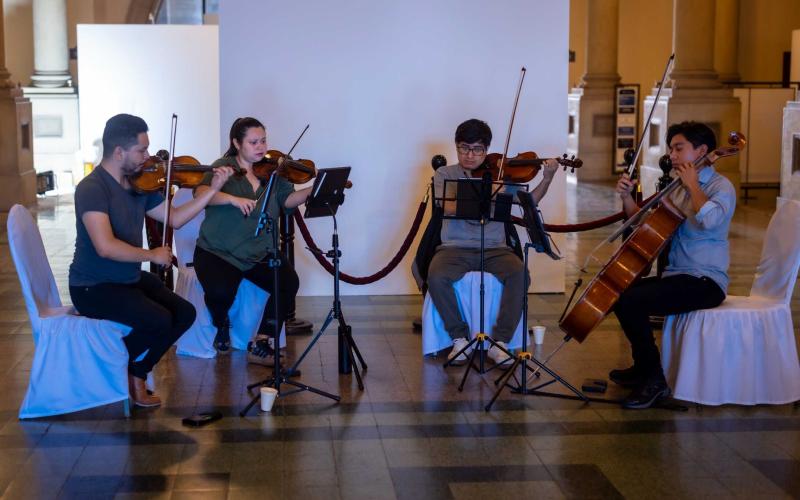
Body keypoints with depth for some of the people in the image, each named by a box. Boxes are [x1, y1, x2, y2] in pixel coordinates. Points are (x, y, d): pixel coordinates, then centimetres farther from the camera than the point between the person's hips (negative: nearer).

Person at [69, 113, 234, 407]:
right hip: (94, 287, -8)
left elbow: (174, 219, 11)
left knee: (185, 314, -5)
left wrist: (213, 190, 3)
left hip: (131, 278, 8)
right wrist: (151, 255, -20)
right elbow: (105, 247, -32)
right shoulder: (91, 189, -21)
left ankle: (136, 373, 9)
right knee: (159, 320, -25)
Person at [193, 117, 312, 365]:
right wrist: (233, 199, -36)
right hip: (219, 252, -4)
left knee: (289, 282, -21)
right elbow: (200, 193, -20)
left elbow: (288, 200, 2)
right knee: (221, 291, -31)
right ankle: (221, 324, 8)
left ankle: (261, 344, -9)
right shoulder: (224, 167, -4)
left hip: (260, 252, 4)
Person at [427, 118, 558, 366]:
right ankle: (460, 338, -12)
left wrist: (547, 178, -9)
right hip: (455, 247, -1)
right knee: (436, 276, -32)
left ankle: (500, 341, -18)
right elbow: (450, 208, -12)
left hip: (494, 248, 1)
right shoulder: (445, 174, 7)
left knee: (519, 273, -30)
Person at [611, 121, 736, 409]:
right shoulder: (678, 188, 17)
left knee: (630, 301, -24)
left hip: (705, 281, -9)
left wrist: (692, 185, -18)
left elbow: (709, 219, -32)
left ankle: (654, 380, -12)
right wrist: (627, 197, 4)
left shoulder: (721, 187, -9)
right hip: (675, 276, 9)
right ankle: (643, 367, 23)